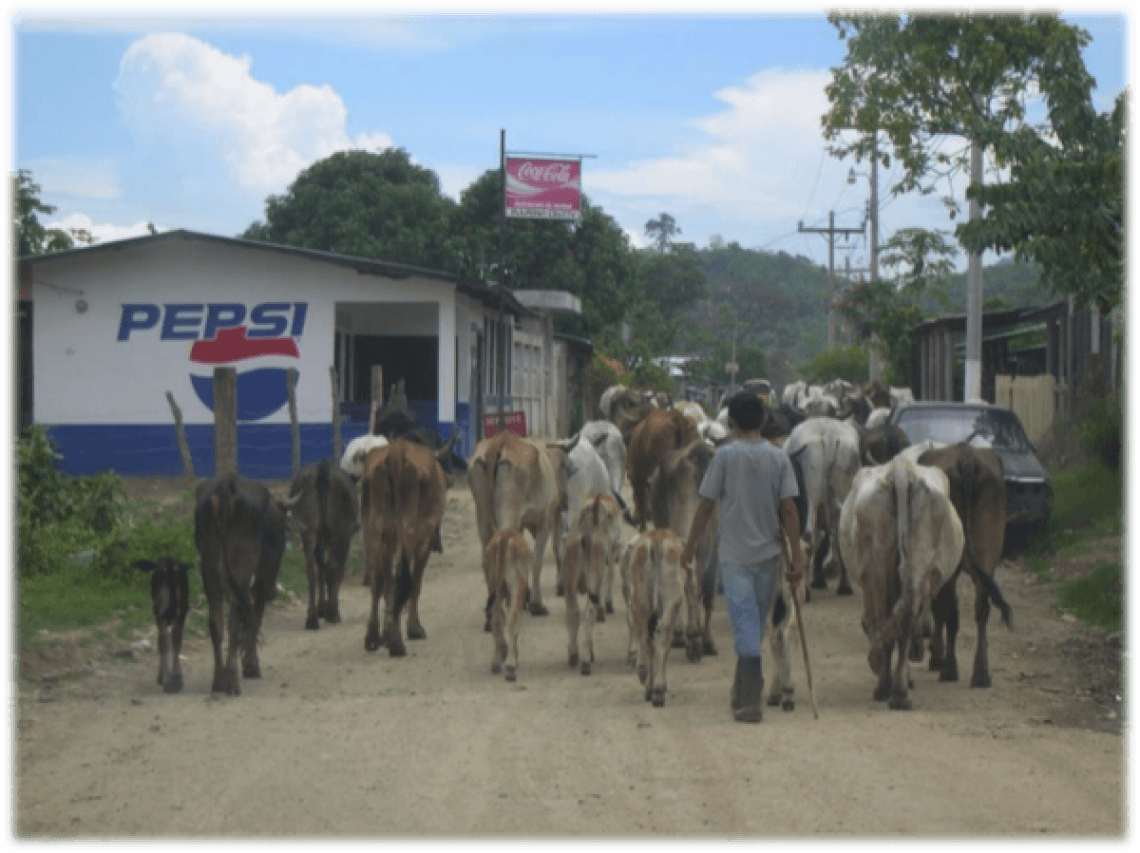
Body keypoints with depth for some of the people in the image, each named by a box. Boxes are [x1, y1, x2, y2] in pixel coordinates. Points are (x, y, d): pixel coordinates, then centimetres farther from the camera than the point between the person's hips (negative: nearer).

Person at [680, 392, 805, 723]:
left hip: (735, 555, -3)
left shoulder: (725, 456, -6)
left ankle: (750, 701, -15)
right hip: (768, 553, 3)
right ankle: (743, 692, 27)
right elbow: (788, 510, -2)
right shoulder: (779, 458, 2)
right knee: (757, 624, 16)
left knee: (745, 624, -5)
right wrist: (797, 556, 1)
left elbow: (706, 506, -4)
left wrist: (690, 547, 6)